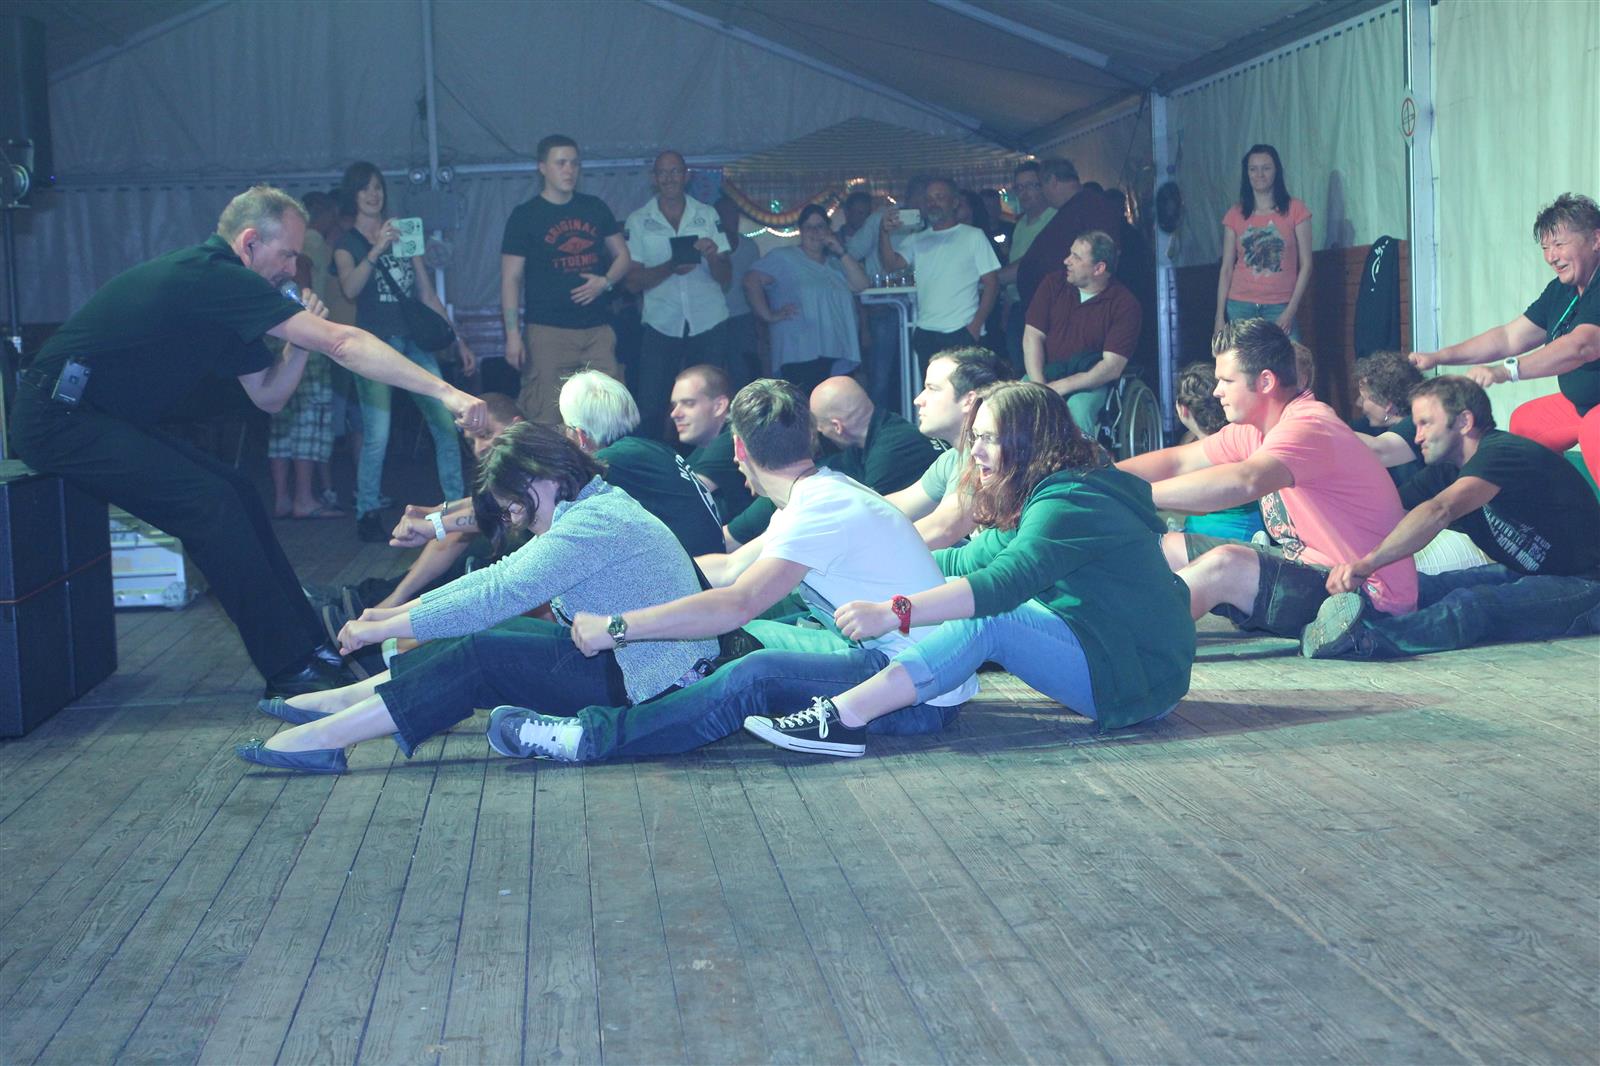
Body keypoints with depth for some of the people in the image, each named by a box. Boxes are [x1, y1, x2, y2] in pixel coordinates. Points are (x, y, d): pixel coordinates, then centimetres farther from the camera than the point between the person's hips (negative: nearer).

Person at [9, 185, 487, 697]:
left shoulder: (224, 300, 11)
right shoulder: (217, 279, -20)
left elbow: (267, 395, 15)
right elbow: (342, 343, -25)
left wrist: (302, 340, -3)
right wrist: (444, 391, -26)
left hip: (105, 420, 10)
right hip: (59, 418, -10)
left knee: (235, 492, 5)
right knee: (211, 502, -17)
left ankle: (310, 641, 7)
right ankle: (291, 667, -13)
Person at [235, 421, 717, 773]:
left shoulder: (594, 523, -19)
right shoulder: (594, 507, 14)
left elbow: (499, 596, -22)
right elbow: (501, 575, 15)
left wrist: (384, 630, -16)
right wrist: (398, 612, 9)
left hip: (650, 684, -10)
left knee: (483, 656, -18)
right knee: (486, 635, 4)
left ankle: (328, 736, -19)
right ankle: (347, 700, 3)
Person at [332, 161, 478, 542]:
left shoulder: (404, 235, 19)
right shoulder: (347, 243, 6)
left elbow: (427, 294, 19)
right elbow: (350, 289, -15)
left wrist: (457, 340, 15)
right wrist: (377, 249, -27)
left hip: (414, 342, 4)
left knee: (447, 423, -3)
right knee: (376, 436, -11)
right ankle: (368, 514, 0)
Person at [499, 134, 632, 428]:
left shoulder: (595, 208, 12)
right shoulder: (525, 216, 0)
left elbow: (622, 255, 19)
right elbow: (511, 278, -2)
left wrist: (606, 282, -3)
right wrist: (512, 334, -11)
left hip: (597, 329, 4)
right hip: (548, 333, -4)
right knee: (545, 420, -8)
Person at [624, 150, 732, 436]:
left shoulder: (707, 216, 7)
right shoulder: (637, 222, 4)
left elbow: (726, 278, 5)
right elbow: (633, 281, -2)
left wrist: (712, 256, -17)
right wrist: (670, 267, -20)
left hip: (709, 325, 1)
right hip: (661, 326, -1)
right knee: (651, 408, -5)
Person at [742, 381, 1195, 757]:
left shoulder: (1071, 503, -20)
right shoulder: (1039, 497, 11)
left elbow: (1004, 582, -34)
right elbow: (967, 562, 15)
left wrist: (892, 612, -40)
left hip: (1139, 679, -10)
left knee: (984, 619, -27)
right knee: (958, 595, 5)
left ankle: (844, 716, -36)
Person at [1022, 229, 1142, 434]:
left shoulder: (1125, 304, -7)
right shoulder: (1053, 284, 5)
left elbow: (1113, 367, -13)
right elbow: (1033, 335, 0)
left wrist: (1060, 387, -22)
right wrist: (1039, 386, -15)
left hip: (1091, 381, -3)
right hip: (1045, 373, 3)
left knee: (1078, 409, -36)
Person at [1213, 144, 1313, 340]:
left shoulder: (1295, 210, 5)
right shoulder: (1235, 214, 10)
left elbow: (1305, 265, 3)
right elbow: (1226, 268, 10)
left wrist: (1291, 311, -6)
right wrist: (1220, 316, 3)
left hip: (1279, 309, -2)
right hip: (1240, 307, 2)